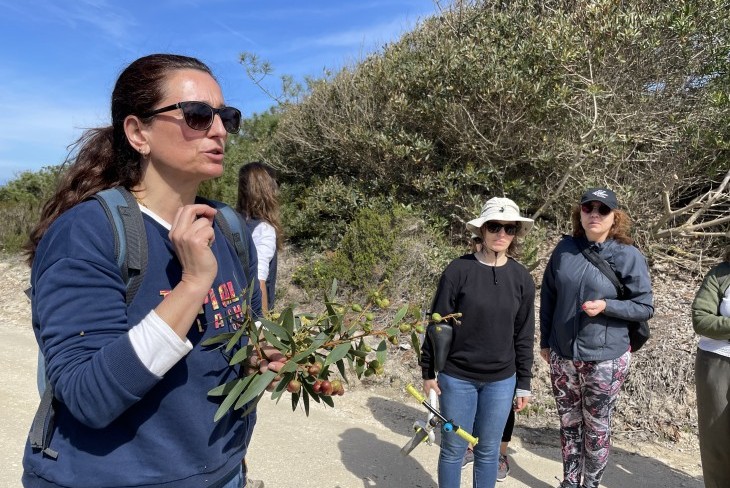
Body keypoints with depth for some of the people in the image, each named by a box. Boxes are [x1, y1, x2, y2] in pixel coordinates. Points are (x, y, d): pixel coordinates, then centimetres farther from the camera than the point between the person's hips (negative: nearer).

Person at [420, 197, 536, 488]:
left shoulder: (522, 278, 0)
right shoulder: (458, 270, -10)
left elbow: (524, 335, 5)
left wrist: (524, 384, 7)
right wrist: (428, 372, -4)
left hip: (501, 381, 3)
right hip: (456, 377, -2)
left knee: (488, 451, 15)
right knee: (453, 449, 11)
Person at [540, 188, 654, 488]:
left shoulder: (628, 256, -9)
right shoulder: (565, 249, -1)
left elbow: (645, 307, -5)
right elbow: (548, 296, 7)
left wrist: (605, 306, -22)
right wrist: (545, 341, 10)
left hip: (605, 359, -3)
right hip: (562, 355, 3)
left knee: (596, 427, 12)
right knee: (569, 423, 16)